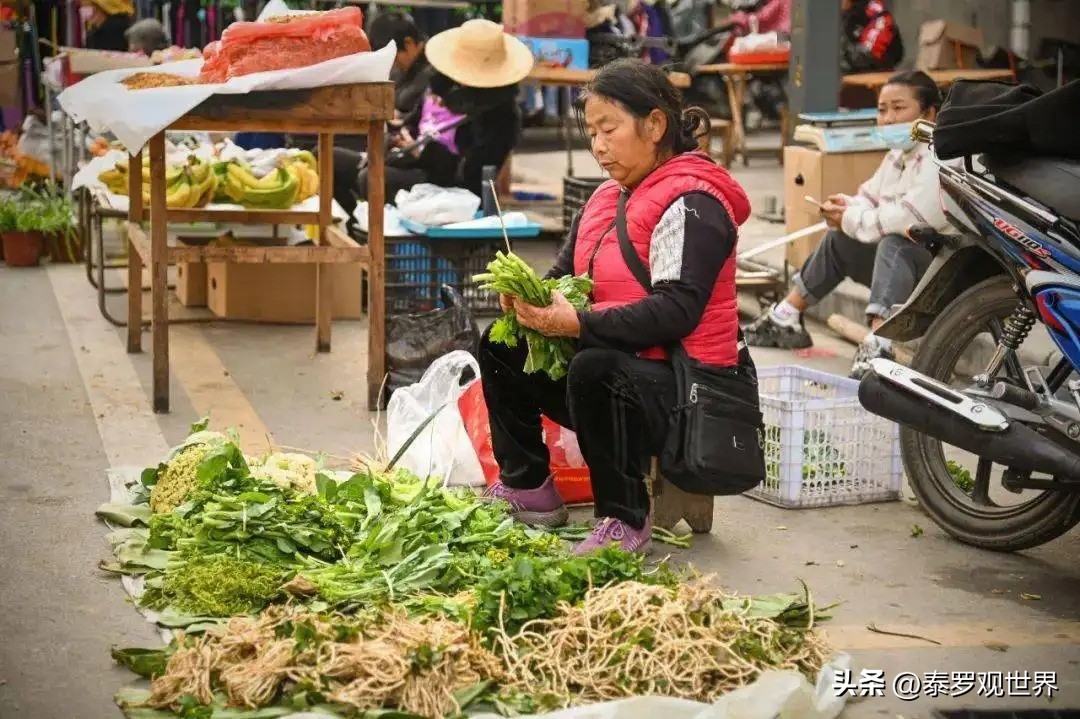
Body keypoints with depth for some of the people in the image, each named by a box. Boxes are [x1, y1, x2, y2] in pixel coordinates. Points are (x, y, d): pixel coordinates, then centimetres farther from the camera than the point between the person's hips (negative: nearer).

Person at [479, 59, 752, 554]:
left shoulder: (691, 204, -15)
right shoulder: (607, 198, 14)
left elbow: (676, 311, -27)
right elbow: (565, 274, 13)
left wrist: (578, 323, -31)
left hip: (685, 389, -10)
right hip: (620, 362, 10)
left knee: (595, 370, -37)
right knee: (500, 347, 10)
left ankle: (625, 520, -21)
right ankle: (526, 487, 16)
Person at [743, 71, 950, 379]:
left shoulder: (937, 162, -21)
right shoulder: (898, 155, 11)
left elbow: (909, 218, -30)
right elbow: (872, 197, 17)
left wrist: (852, 220, -16)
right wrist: (850, 207, -8)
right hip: (901, 260, 11)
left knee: (894, 245, -37)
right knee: (837, 240, 17)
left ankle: (877, 347, -48)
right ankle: (783, 321, 24)